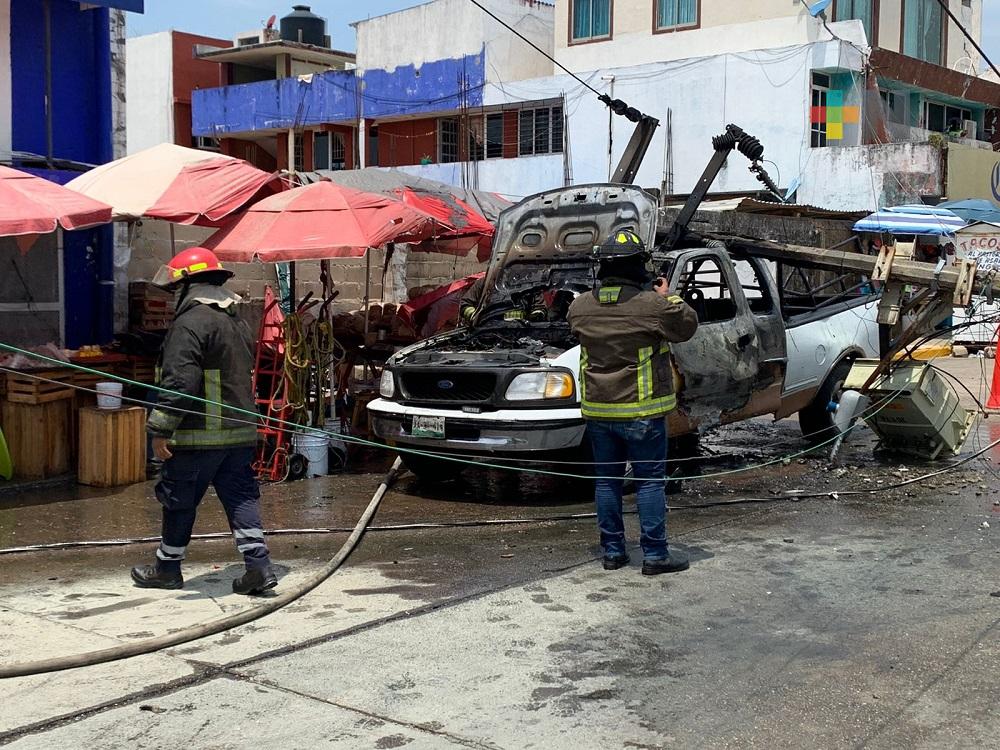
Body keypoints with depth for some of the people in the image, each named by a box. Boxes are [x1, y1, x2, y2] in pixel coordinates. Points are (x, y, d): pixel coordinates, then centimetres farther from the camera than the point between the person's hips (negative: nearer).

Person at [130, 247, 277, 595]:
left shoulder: (190, 322, -15)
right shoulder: (238, 322, 15)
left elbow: (179, 382, -21)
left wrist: (160, 429, -18)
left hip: (199, 434, -8)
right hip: (241, 429, 8)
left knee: (179, 500, 7)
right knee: (241, 496, 8)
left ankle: (167, 568, 20)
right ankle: (258, 565, 1)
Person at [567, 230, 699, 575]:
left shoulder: (580, 306, -1)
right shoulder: (653, 305, -14)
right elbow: (687, 326, 1)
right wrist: (667, 297, 17)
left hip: (598, 409, 4)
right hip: (642, 410, -4)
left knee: (607, 479, 13)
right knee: (650, 480, 4)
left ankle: (612, 551, 19)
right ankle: (655, 554, 8)